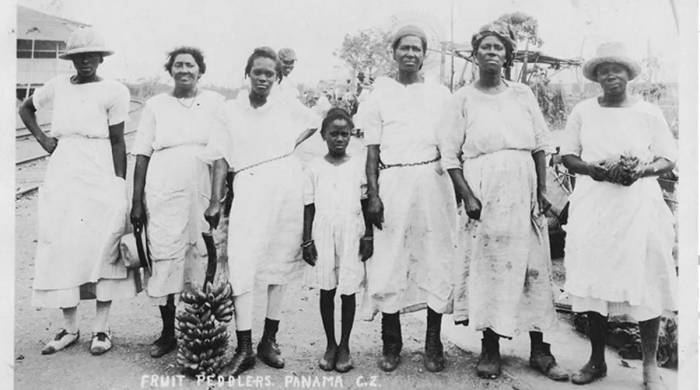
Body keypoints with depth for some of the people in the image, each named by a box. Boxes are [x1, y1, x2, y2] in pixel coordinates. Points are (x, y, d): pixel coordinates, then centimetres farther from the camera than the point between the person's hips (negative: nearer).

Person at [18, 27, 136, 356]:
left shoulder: (113, 91, -3)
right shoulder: (57, 86, 9)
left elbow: (118, 143, -3)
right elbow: (25, 108, 26)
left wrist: (120, 189, -6)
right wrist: (42, 139, 10)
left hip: (101, 180, -4)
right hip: (62, 178, 4)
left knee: (101, 251, -1)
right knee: (60, 252, 5)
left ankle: (101, 329, 9)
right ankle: (69, 328, 17)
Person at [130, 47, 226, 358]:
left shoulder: (215, 103, 8)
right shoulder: (156, 105, 9)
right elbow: (142, 156, 8)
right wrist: (137, 202, 3)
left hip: (205, 194, 0)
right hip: (163, 195, 1)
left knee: (202, 262, 3)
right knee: (164, 261, 1)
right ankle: (167, 333, 16)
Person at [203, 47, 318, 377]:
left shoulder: (286, 107, 7)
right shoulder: (231, 111, 5)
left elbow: (314, 122, 25)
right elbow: (221, 158, 4)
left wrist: (293, 144, 10)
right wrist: (215, 201, -2)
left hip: (287, 187, 2)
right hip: (249, 190, -1)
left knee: (279, 264, 6)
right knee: (241, 267, -11)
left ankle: (269, 340, 18)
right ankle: (244, 348, -2)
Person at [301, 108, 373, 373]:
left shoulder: (359, 164, 4)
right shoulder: (314, 168, 5)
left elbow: (366, 204, 6)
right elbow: (309, 207, 6)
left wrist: (368, 236, 1)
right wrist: (307, 240, 1)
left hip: (352, 234, 0)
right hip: (323, 235, 1)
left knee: (348, 290, 3)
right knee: (326, 290, 7)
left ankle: (344, 346, 17)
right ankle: (330, 344, 21)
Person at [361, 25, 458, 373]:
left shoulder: (440, 95, 12)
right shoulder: (379, 96, 11)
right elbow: (372, 151, 7)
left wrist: (459, 189, 2)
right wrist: (373, 195, -3)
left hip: (432, 181, 1)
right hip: (392, 183, 0)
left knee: (435, 261, 1)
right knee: (389, 262, -1)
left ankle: (433, 344, 13)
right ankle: (391, 343, 13)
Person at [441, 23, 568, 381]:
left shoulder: (523, 94, 11)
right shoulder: (463, 98, 4)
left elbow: (540, 146, 11)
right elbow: (450, 155, -1)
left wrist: (542, 191, 2)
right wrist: (467, 196, -10)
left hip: (524, 192, 3)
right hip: (485, 192, -2)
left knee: (533, 267, 4)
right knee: (487, 267, -1)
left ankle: (539, 349, 15)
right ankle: (490, 350, 12)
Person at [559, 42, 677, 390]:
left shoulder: (649, 112, 5)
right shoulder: (583, 111, 7)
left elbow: (668, 160, 5)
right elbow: (568, 156, 7)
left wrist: (640, 171, -16)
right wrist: (597, 170, -12)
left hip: (639, 204, -1)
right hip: (593, 206, 1)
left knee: (644, 283, -1)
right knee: (594, 282, 3)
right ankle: (597, 360, 20)